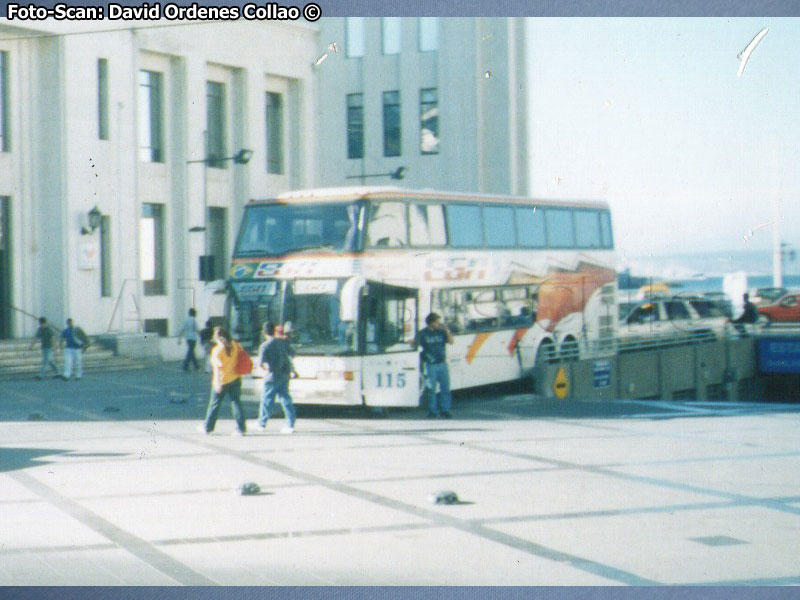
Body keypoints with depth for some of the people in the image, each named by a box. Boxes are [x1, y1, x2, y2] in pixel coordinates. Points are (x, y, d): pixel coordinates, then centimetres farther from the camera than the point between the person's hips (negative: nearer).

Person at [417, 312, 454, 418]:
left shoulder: (441, 331, 5)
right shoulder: (423, 333, -3)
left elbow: (451, 341, 0)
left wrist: (447, 330, -10)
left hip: (442, 364, 3)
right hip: (430, 365, -3)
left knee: (445, 388, 4)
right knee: (431, 389, 0)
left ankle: (445, 410, 14)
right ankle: (432, 411, 9)